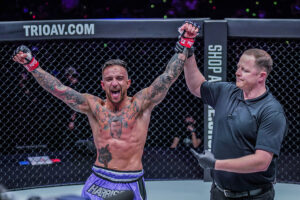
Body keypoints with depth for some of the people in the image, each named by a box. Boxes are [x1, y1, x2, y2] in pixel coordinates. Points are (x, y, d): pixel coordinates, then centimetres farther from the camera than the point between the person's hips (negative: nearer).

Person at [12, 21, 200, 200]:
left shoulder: (140, 104, 0)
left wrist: (185, 44, -11)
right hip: (98, 183, 2)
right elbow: (59, 89, 2)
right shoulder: (94, 107, 5)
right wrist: (32, 65, -4)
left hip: (131, 185, -2)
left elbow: (168, 77, -5)